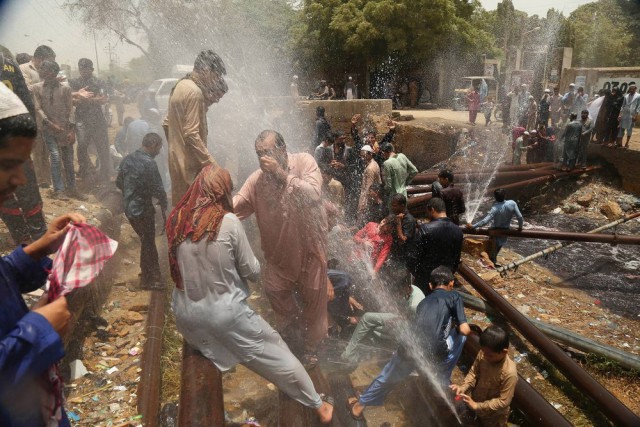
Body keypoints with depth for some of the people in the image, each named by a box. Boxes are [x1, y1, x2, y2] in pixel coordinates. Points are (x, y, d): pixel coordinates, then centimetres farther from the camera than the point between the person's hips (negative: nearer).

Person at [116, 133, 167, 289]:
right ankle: (149, 279, 16)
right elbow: (157, 188, -20)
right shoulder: (149, 163, -21)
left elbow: (119, 183, 12)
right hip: (143, 210, -8)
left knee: (146, 240, 21)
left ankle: (147, 272, 33)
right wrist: (163, 203, -2)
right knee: (148, 243, 6)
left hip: (129, 207, 8)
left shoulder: (128, 159, 5)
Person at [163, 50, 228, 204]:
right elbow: (191, 134, -22)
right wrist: (210, 162, -21)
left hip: (177, 159, 10)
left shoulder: (181, 85, 12)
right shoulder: (195, 92, -17)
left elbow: (167, 123, 19)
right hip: (190, 164, -10)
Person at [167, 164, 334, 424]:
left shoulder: (176, 220, -4)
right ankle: (317, 405, 26)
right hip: (225, 313, -3)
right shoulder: (228, 222, -16)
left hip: (185, 315, 4)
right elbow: (252, 271, -8)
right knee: (278, 356, 13)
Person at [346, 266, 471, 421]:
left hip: (409, 350, 4)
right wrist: (454, 326, 28)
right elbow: (465, 330, 5)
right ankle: (443, 383, 33)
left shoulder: (423, 301, 27)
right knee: (460, 335, 25)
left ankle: (360, 405, 47)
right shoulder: (453, 296, 11)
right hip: (435, 353, -4)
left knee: (388, 376, 31)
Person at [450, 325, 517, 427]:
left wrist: (477, 406, -28)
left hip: (494, 416, -5)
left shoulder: (509, 373, -35)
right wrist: (463, 387, -23)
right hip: (475, 401, 5)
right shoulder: (483, 354, -21)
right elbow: (473, 372, -7)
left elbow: (503, 402, -28)